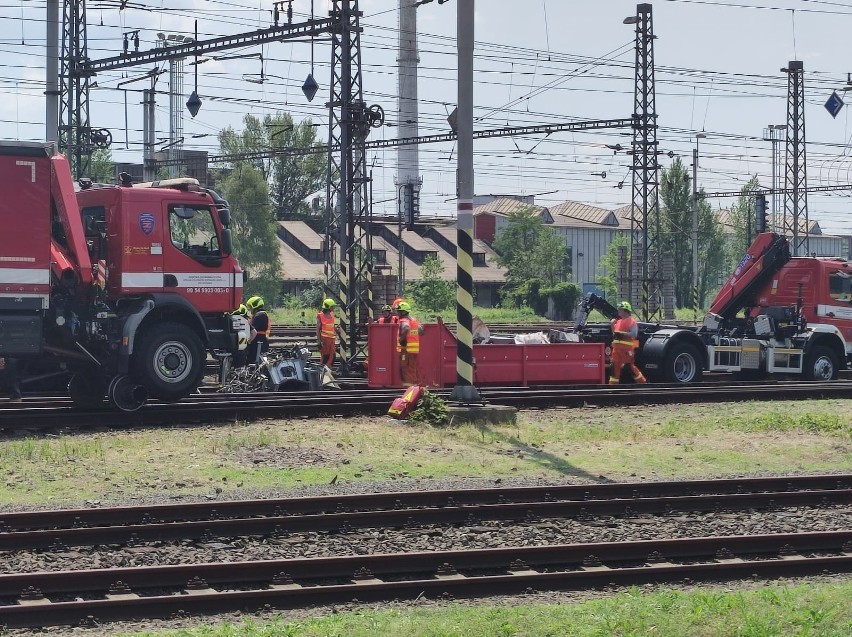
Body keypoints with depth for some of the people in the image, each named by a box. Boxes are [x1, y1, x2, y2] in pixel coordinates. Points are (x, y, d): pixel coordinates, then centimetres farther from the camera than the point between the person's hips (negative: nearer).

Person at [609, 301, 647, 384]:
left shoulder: (632, 321, -7)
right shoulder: (618, 321, 19)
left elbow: (633, 334, -19)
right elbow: (615, 332, 29)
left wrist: (621, 334, -22)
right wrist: (612, 325, 12)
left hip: (627, 348, -8)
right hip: (617, 347, 8)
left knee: (631, 366, -5)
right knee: (615, 366, 5)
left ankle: (643, 383, 6)